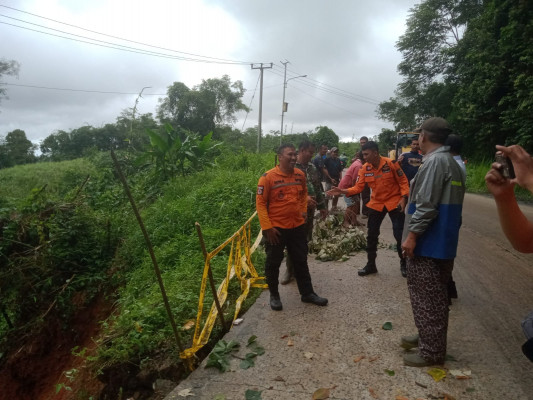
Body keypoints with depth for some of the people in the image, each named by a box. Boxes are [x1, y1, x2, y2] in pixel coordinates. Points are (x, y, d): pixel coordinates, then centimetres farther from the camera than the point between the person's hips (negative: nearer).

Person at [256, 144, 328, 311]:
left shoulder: (300, 174, 1)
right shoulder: (268, 177, -15)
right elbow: (260, 203, -13)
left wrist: (303, 210, 9)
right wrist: (267, 227, -16)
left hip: (298, 226, 5)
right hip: (276, 228, -4)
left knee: (301, 261, 16)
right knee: (273, 263, 10)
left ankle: (307, 293, 32)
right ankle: (274, 295, 29)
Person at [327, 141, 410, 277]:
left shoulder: (390, 163, -16)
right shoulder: (365, 168, -5)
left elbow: (403, 181, -9)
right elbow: (358, 187, -7)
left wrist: (403, 198, -19)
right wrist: (343, 191, -22)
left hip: (394, 202, -4)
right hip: (376, 203, 4)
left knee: (399, 234, 1)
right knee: (371, 235, 8)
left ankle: (404, 263, 24)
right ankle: (371, 265, 23)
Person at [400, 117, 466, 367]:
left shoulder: (434, 161, -16)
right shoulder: (452, 163, 15)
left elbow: (426, 205, -23)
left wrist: (412, 235, -18)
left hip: (428, 243, -10)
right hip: (443, 242, 10)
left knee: (426, 297, 0)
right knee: (433, 296, 19)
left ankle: (431, 351, 11)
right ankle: (427, 338, 33)